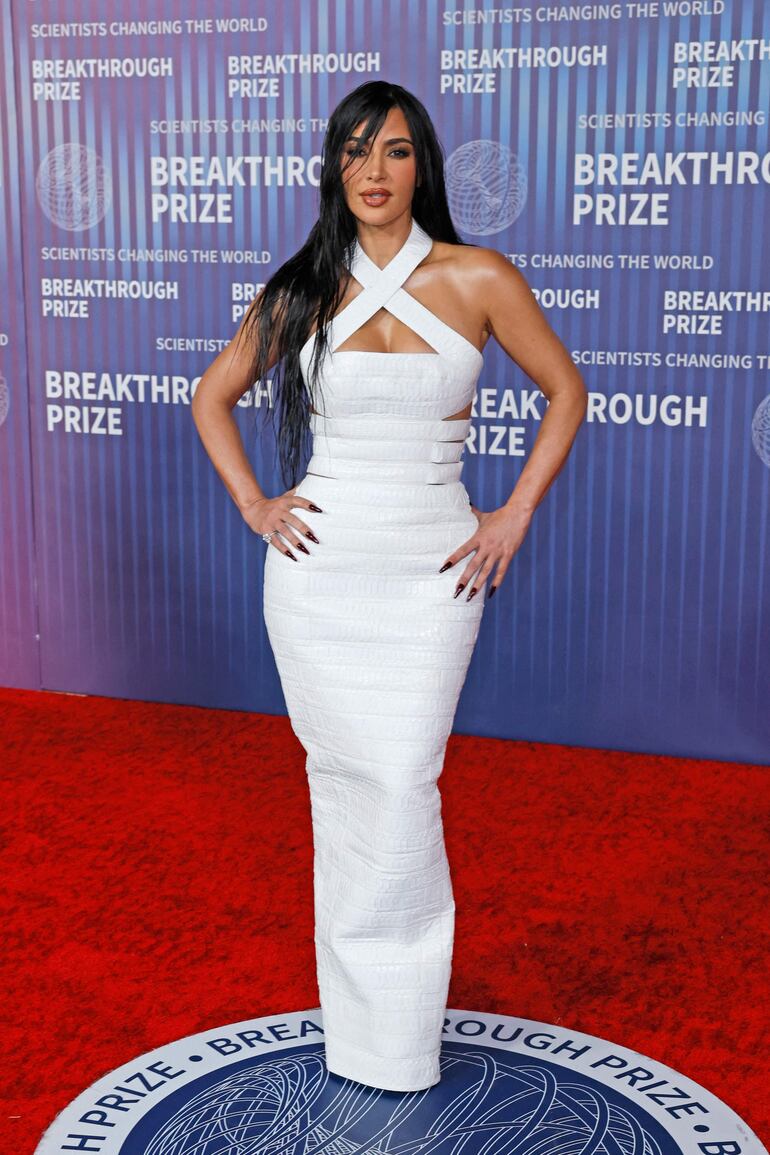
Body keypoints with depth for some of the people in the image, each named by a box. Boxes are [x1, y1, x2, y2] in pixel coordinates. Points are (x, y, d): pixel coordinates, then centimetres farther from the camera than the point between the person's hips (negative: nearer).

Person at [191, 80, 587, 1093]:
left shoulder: (478, 279, -1)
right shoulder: (301, 291, 4)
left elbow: (565, 391, 8)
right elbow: (213, 398, 16)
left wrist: (515, 518, 1)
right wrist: (253, 505, 5)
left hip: (432, 569, -2)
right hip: (318, 565, 2)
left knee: (402, 783, -8)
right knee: (342, 779, 6)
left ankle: (394, 1033, 10)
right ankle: (363, 1016, 22)